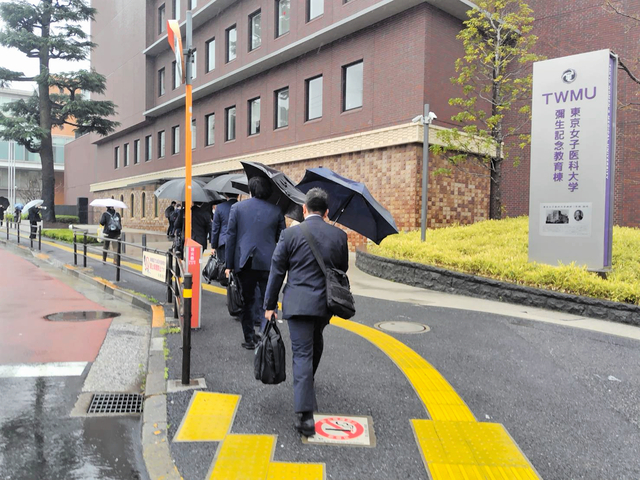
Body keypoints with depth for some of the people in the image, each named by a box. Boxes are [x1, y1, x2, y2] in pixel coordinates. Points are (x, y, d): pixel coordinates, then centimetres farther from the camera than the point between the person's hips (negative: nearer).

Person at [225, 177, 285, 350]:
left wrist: (229, 264, 5)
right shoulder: (276, 211, 4)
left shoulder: (237, 208, 3)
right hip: (267, 262, -1)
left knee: (248, 301, 11)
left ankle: (249, 338, 16)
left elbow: (230, 236, 2)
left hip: (244, 262, 1)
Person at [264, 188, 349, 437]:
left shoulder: (290, 234, -7)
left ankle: (305, 414, -10)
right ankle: (307, 383, 50)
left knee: (302, 353, -4)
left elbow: (277, 272, -4)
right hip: (325, 303, 4)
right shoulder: (339, 235, 1)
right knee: (315, 344, 28)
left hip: (298, 303, -3)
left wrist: (270, 305, 4)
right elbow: (342, 270, 10)